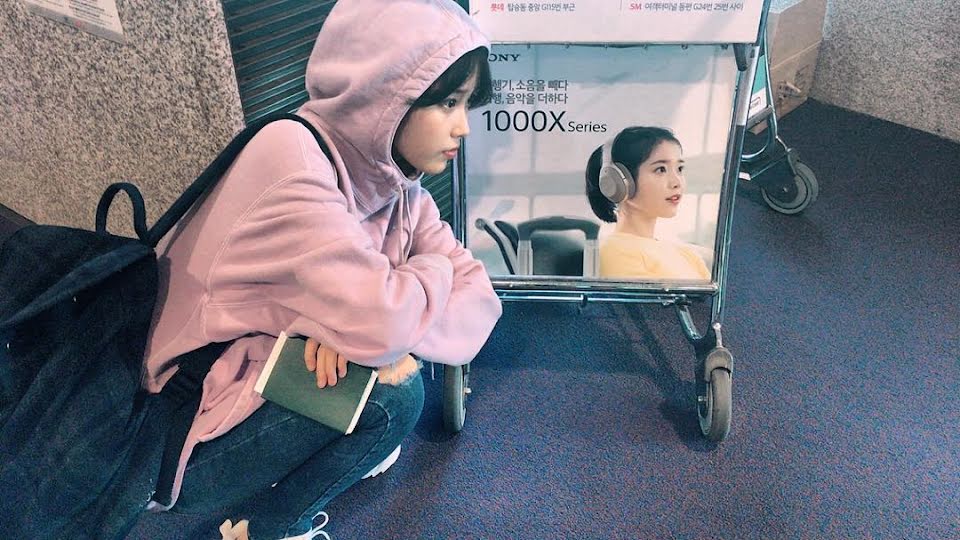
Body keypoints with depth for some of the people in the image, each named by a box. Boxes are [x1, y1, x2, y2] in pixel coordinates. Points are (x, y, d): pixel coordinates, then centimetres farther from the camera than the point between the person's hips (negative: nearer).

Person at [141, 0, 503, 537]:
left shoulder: (397, 184, -4)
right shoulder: (291, 156, -28)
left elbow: (479, 296, -6)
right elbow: (381, 323, -34)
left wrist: (389, 335, -26)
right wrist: (435, 268, -12)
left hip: (266, 384, 7)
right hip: (172, 440, -7)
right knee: (390, 395, -20)